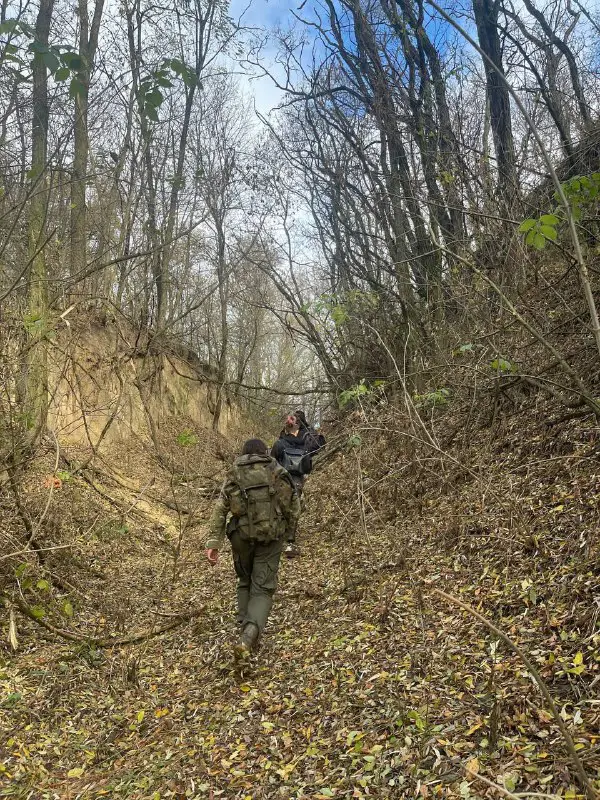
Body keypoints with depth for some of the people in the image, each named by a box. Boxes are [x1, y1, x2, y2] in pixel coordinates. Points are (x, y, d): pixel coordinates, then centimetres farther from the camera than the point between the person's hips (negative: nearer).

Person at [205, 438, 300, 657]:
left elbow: (219, 510, -1)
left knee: (244, 582, 23)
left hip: (241, 536, 1)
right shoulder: (278, 475, 4)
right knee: (263, 588, 3)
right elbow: (294, 508, 2)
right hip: (271, 538, -1)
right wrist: (285, 532, 16)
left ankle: (244, 626, 20)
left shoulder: (233, 476, 6)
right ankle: (250, 632, -18)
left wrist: (213, 543, -4)